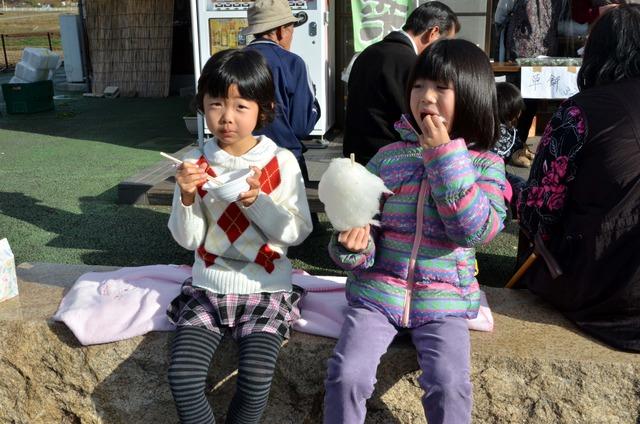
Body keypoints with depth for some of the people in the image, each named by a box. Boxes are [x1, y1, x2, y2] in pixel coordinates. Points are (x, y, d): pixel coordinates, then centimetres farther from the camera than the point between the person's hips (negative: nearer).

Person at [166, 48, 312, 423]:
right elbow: (188, 239, 0)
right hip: (208, 288, 2)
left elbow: (297, 232, -7)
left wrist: (256, 201, -20)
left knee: (256, 381, -20)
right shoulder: (195, 164, 0)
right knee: (183, 377, -16)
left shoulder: (281, 161, -5)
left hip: (265, 290, -2)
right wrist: (188, 197, -18)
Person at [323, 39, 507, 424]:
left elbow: (474, 230, -17)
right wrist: (352, 246, -19)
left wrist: (445, 154, -18)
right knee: (347, 374, -17)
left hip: (443, 300, -1)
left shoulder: (485, 165, -1)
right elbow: (365, 225, 6)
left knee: (449, 386, -21)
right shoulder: (389, 157, 3)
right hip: (378, 291, 1)